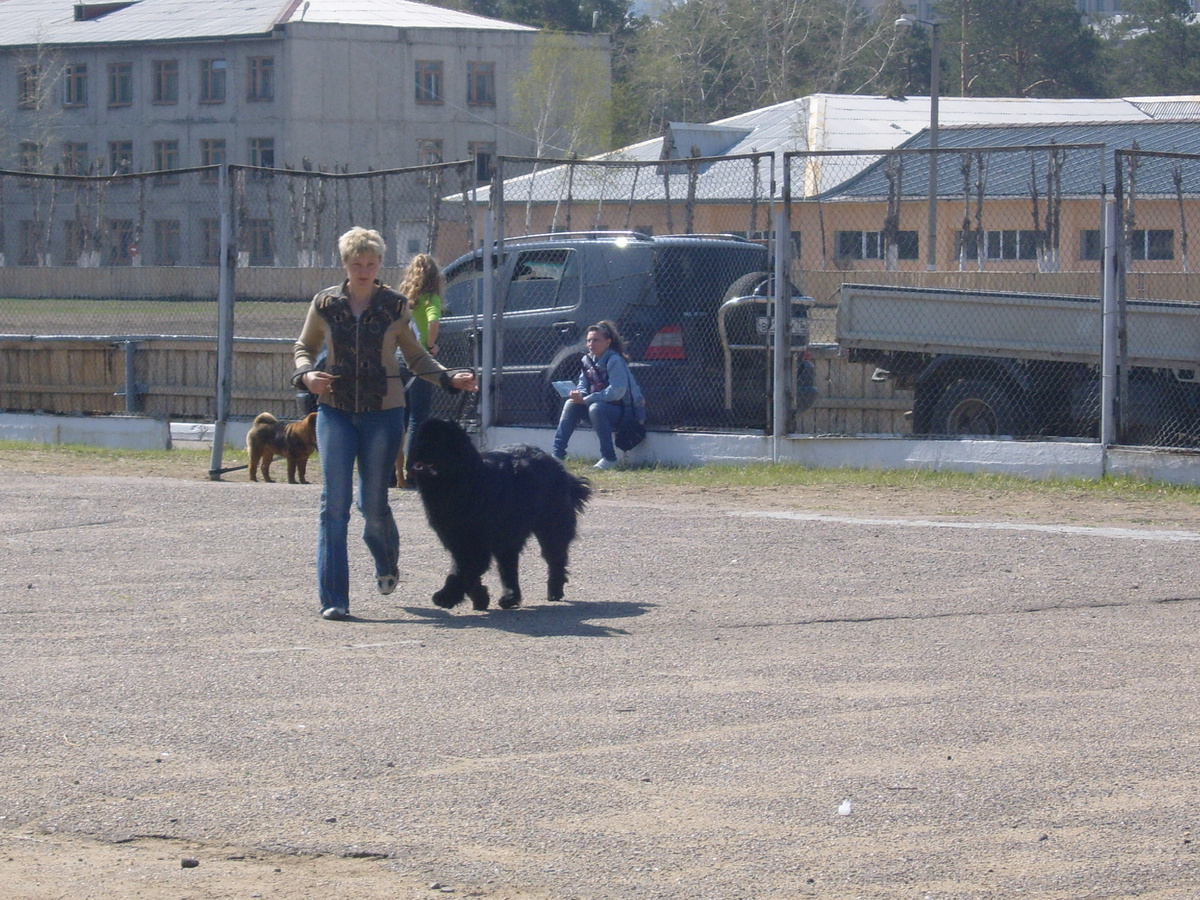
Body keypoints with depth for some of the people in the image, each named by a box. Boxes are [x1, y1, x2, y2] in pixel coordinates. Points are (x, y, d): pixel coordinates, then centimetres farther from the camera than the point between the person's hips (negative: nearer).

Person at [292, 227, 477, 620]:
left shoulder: (395, 306, 1)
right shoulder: (325, 304, 2)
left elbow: (415, 355, 11)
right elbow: (304, 347, 15)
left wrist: (449, 378, -4)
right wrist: (307, 374, -6)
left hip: (383, 412, 0)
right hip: (335, 411, 0)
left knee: (373, 502, 4)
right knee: (334, 503, -8)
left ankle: (387, 562, 39)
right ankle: (333, 599, -6)